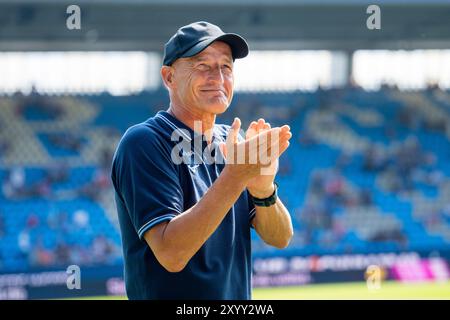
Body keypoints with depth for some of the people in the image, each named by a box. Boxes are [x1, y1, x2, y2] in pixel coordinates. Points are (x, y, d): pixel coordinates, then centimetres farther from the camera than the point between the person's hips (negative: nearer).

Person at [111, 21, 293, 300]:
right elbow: (170, 253, -23)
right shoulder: (143, 143, -13)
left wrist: (262, 188, -19)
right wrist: (234, 176, -28)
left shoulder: (232, 142, 7)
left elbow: (280, 238, 0)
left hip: (238, 304, 6)